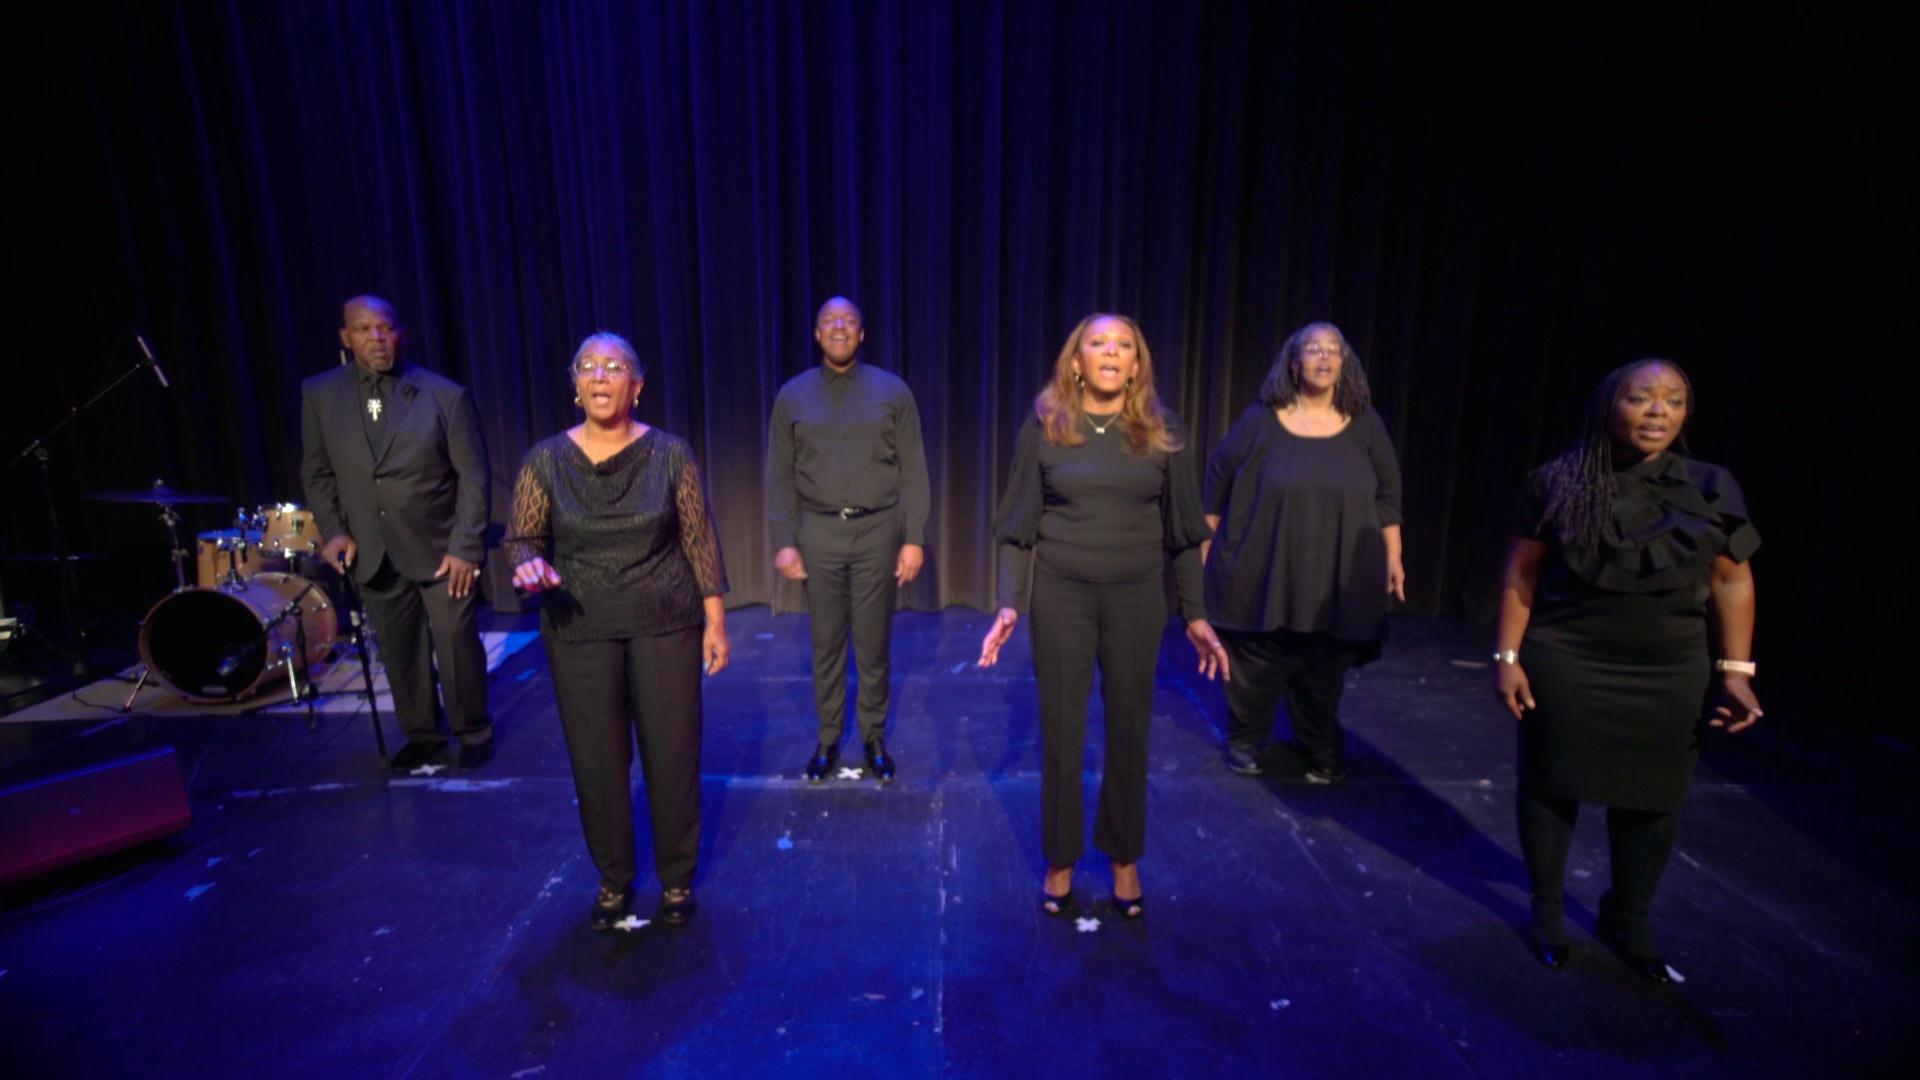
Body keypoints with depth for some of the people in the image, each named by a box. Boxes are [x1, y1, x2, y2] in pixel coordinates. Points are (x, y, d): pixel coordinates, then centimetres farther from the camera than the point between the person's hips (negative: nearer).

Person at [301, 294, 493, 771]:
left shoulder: (445, 395, -6)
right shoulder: (319, 395, 3)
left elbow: (472, 477, -7)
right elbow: (317, 472, 11)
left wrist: (466, 547, -12)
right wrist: (332, 530, -3)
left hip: (440, 547, -3)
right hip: (371, 551, 3)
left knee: (457, 645, 3)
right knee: (399, 651, 11)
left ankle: (473, 732, 23)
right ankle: (421, 735, 29)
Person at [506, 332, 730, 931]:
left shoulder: (670, 454, -5)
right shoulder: (546, 459, -3)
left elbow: (700, 541, -3)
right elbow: (523, 537, 3)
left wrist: (716, 619, -5)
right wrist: (530, 565, -21)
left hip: (665, 624, -1)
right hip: (580, 630, 1)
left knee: (672, 752, 5)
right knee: (597, 759, 9)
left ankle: (677, 877, 26)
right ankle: (614, 879, 31)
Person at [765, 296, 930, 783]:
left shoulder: (893, 391, 2)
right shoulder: (792, 395, 5)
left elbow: (913, 471, 0)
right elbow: (780, 476, 5)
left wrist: (915, 538, -6)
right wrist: (783, 541, -3)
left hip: (879, 529, -1)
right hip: (819, 531, 1)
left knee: (874, 643, 8)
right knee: (826, 643, 10)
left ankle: (875, 739, 24)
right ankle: (827, 740, 25)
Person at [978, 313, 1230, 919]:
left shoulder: (1164, 432, 0)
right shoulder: (1044, 427, -3)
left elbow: (1182, 532, 4)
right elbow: (1020, 527, 0)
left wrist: (1196, 615, 2)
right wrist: (1010, 604, -7)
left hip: (1137, 598, 1)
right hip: (1061, 595, -1)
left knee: (1130, 732, 11)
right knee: (1060, 732, 8)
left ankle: (1125, 862, 31)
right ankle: (1060, 864, 27)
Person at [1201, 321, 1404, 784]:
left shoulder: (1364, 423, 3)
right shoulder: (1262, 419, -3)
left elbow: (1387, 494, 9)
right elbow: (1218, 478, 3)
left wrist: (1392, 556, 6)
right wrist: (1206, 542, 4)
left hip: (1336, 579, 2)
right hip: (1263, 571, -2)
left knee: (1324, 673, 11)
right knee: (1257, 665, 7)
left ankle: (1323, 747, 31)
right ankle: (1247, 741, 26)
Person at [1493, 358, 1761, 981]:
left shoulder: (1711, 489, 0)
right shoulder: (1558, 483, -7)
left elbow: (1732, 582, 5)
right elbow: (1521, 574, -5)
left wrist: (1735, 670, 0)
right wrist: (1507, 656, -8)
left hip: (1669, 675, 2)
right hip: (1564, 666, -2)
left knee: (1651, 799, 12)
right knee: (1551, 785, 9)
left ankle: (1629, 920, 35)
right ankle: (1548, 909, 30)